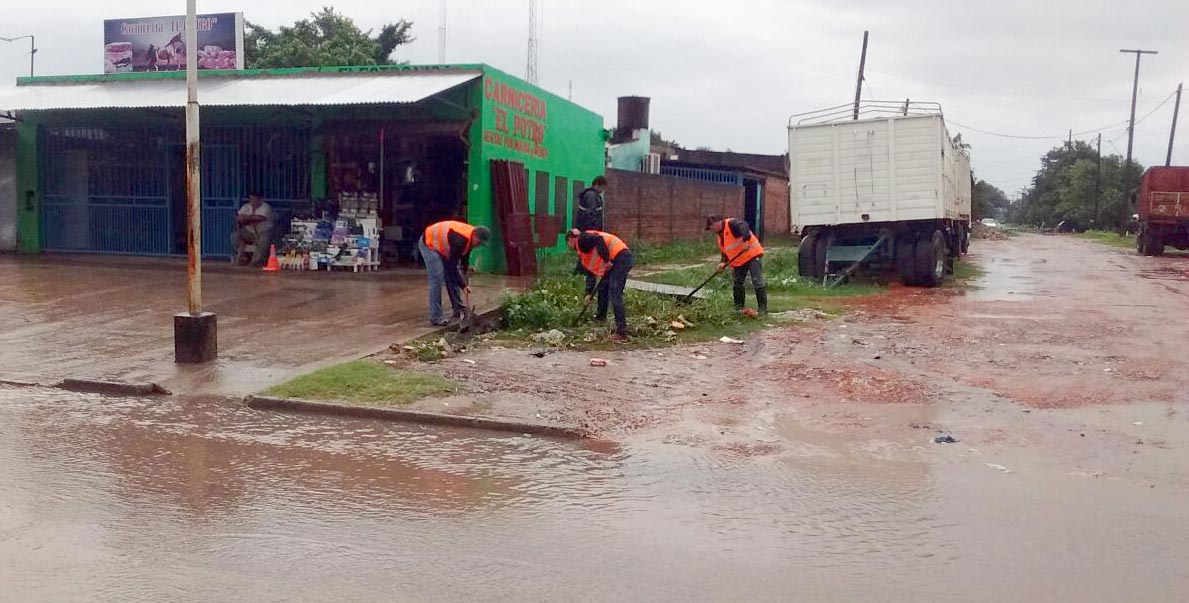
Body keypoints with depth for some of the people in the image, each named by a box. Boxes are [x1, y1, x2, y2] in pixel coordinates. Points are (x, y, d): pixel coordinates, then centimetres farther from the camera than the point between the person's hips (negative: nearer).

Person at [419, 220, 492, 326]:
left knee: (452, 277, 8)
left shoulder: (470, 237, -7)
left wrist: (464, 282, 9)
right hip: (429, 244, -9)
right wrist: (463, 285, -26)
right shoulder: (460, 239, -35)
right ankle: (435, 317, -14)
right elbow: (452, 265, -31)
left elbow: (464, 258, 7)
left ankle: (458, 309, 19)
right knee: (437, 279, -17)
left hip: (441, 247, 9)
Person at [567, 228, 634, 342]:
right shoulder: (582, 249, 27)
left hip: (621, 257, -10)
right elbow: (591, 273, 30)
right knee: (603, 288, 23)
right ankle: (600, 317, 38)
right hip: (622, 259, 10)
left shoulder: (582, 239, -1)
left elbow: (598, 239, -22)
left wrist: (606, 260, -18)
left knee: (614, 295, -12)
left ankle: (622, 333, -15)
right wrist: (589, 294, 29)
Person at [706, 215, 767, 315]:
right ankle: (739, 308, 24)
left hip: (751, 255, -10)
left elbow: (744, 227, -30)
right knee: (738, 284, 13)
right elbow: (725, 251, 20)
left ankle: (763, 308, -13)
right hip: (738, 261, 10)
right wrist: (723, 262, 2)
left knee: (758, 282, -13)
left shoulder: (731, 223, -12)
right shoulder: (720, 235, 17)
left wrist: (745, 240, -42)